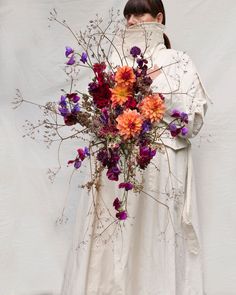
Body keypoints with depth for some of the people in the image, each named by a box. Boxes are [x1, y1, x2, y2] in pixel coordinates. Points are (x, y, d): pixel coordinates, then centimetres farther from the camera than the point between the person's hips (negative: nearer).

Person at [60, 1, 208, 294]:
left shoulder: (179, 62, 6)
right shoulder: (116, 62, 16)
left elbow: (194, 118, -1)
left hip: (160, 167, -3)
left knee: (153, 236, -3)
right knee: (110, 240, 1)